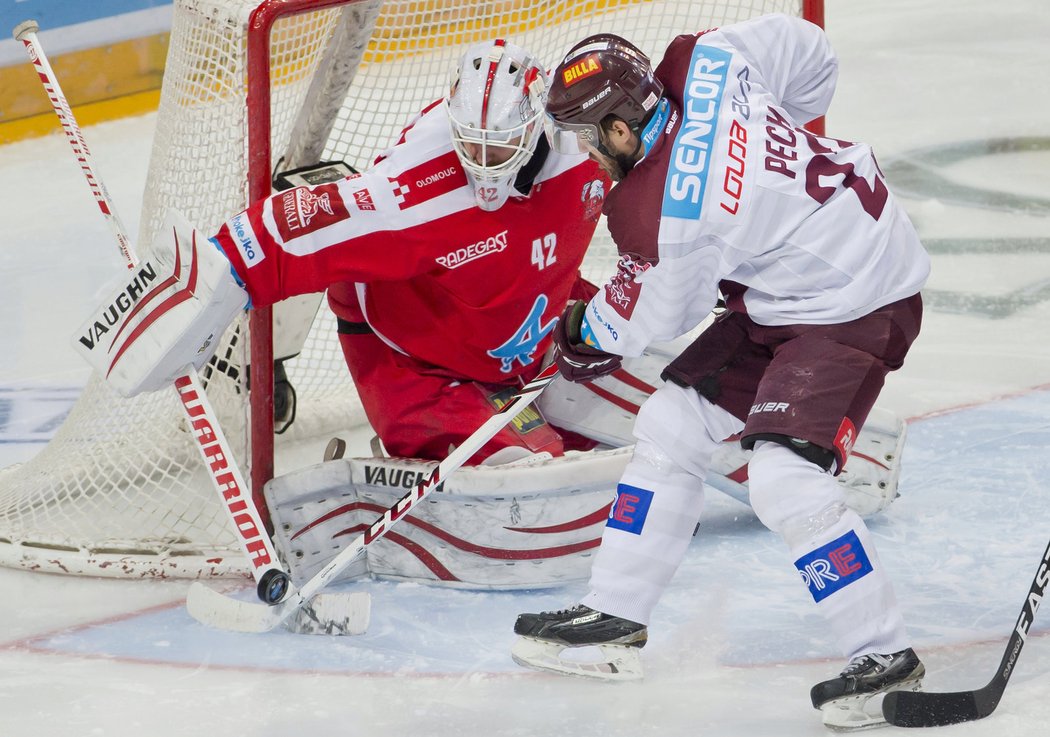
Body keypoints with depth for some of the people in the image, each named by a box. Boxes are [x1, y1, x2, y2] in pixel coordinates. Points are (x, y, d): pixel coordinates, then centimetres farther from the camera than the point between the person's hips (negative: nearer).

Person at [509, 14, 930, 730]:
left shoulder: (653, 216, -27)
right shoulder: (704, 60, -10)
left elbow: (655, 314, -8)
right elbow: (806, 48, 5)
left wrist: (585, 336, 14)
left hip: (856, 308, -11)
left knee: (786, 482, -21)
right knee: (671, 424, 10)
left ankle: (886, 657, -7)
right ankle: (615, 617, 19)